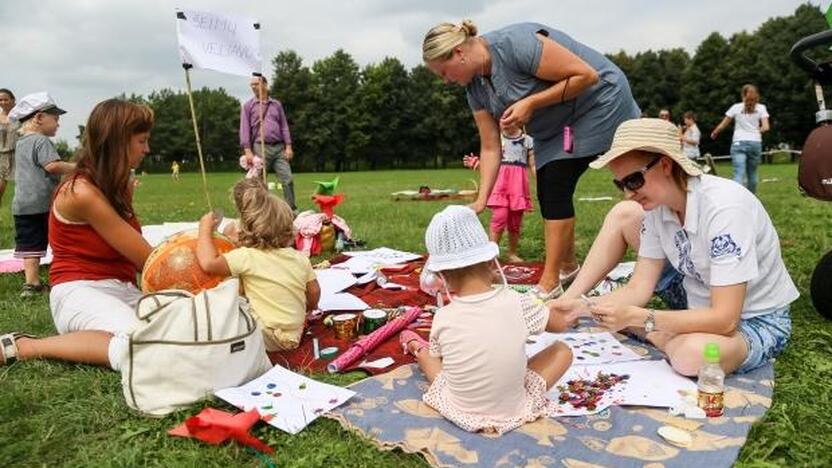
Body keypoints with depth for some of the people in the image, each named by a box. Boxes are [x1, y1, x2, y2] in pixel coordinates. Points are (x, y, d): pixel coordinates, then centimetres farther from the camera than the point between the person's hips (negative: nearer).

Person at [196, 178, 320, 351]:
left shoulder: (247, 257, -16)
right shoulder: (300, 258, 0)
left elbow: (208, 262, -22)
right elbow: (314, 292, 7)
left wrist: (205, 228, -6)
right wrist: (306, 310, 29)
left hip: (270, 338, -6)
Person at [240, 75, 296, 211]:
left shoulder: (276, 104, 15)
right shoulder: (248, 106, 7)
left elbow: (284, 126, 13)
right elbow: (245, 129, 0)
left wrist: (288, 146, 2)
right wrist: (248, 151, -11)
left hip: (279, 147, 2)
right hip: (260, 148, -2)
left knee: (287, 179, -4)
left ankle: (292, 209, 3)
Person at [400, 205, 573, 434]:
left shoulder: (443, 318, -17)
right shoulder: (519, 303, -19)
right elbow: (561, 325, 0)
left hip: (458, 411, 1)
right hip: (514, 410, -1)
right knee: (562, 350, 15)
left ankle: (417, 348, 54)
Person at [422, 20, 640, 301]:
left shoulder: (515, 43, -29)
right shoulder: (475, 87, -3)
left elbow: (587, 75, -27)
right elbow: (490, 148, -3)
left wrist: (531, 102, -30)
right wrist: (481, 201, -10)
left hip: (596, 103, -8)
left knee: (556, 186, -15)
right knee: (548, 193, 6)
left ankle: (549, 285, -9)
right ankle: (568, 267, 26)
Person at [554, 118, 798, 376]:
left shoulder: (723, 207, -33)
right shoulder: (657, 203, -11)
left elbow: (725, 320, -33)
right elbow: (639, 289, -10)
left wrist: (634, 317, -37)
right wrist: (581, 306, -25)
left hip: (756, 321, -6)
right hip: (699, 299, 6)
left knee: (693, 354, -40)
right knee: (623, 214, -4)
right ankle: (566, 299, 0)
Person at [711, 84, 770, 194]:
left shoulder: (736, 107, 3)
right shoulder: (761, 108, 5)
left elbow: (722, 125, 6)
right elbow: (765, 127, -2)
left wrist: (714, 133, 24)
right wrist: (756, 131, 19)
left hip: (739, 143, -2)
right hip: (755, 143, 2)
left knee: (739, 174, -13)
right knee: (752, 174, 14)